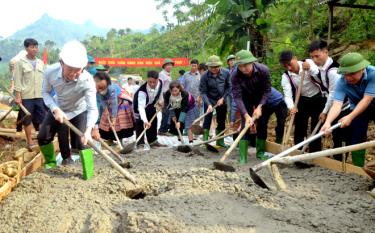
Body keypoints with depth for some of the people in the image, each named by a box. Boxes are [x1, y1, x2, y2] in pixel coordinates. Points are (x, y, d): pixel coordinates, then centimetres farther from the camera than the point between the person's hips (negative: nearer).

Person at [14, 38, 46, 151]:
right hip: (26, 96, -3)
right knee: (27, 119, 5)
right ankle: (29, 141, 14)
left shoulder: (40, 62, 10)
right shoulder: (20, 62, -2)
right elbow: (17, 80, -4)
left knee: (42, 119, 5)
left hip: (40, 95, 3)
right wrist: (18, 96, -9)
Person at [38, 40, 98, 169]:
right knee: (43, 137, -1)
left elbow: (93, 108, -40)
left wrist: (88, 130, -56)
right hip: (58, 109, 3)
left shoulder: (87, 80, -38)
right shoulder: (50, 72, -31)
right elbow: (45, 92, -12)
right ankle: (51, 163, 26)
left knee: (81, 143, -14)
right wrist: (55, 109, -29)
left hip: (79, 111, -3)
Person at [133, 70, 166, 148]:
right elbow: (141, 107, -52)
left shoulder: (160, 83, -28)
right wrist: (145, 121, -63)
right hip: (140, 104, -6)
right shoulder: (142, 91, -44)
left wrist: (160, 101, -2)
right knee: (140, 123, -13)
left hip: (151, 103, 6)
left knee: (154, 121, 9)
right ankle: (140, 143, -7)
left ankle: (153, 141, 21)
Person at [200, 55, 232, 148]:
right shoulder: (205, 76, -20)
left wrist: (223, 98, -11)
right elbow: (203, 92, -19)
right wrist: (209, 104, -29)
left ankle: (220, 141, 20)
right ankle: (205, 140, -5)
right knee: (207, 119, -10)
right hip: (209, 99, -2)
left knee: (221, 121, 8)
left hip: (221, 100, 3)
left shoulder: (226, 73, -15)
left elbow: (229, 87, -3)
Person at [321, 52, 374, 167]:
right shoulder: (342, 82, -27)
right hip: (358, 110, 2)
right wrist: (327, 122, -56)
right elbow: (337, 104, -38)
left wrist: (350, 117, -45)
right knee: (357, 139, -1)